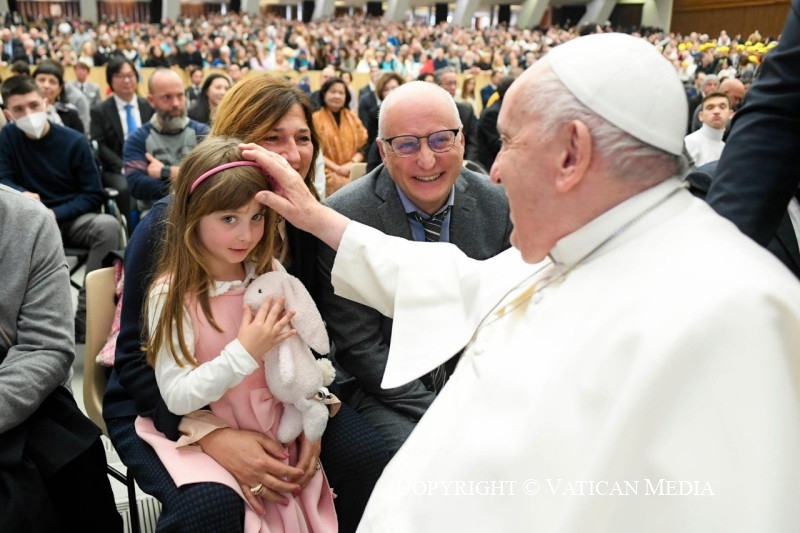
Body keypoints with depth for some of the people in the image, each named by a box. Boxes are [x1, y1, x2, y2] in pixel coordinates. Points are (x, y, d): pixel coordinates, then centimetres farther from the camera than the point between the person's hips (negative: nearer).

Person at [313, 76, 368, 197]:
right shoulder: (315, 118, 5)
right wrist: (336, 168, -12)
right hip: (328, 173, -2)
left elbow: (363, 145, 12)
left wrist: (352, 163, -8)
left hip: (353, 173, 3)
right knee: (337, 184, -32)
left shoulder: (353, 117, 17)